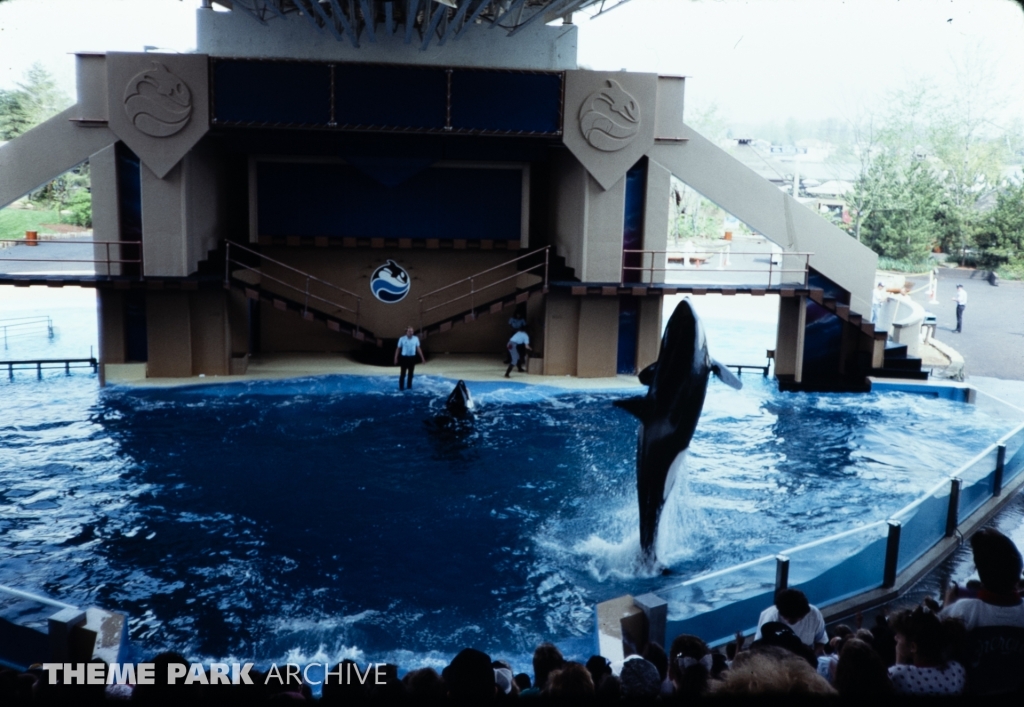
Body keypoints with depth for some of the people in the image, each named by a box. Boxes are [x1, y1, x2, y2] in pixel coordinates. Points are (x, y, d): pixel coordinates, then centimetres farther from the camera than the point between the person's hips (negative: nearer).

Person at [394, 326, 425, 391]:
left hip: (412, 358, 2)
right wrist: (396, 358, -1)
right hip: (404, 357, -2)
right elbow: (398, 349, -1)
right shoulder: (402, 339, -8)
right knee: (403, 373, 0)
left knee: (411, 373, 10)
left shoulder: (416, 338, -2)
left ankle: (409, 386, 22)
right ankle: (401, 387, 7)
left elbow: (418, 348, 5)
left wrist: (422, 358, 4)